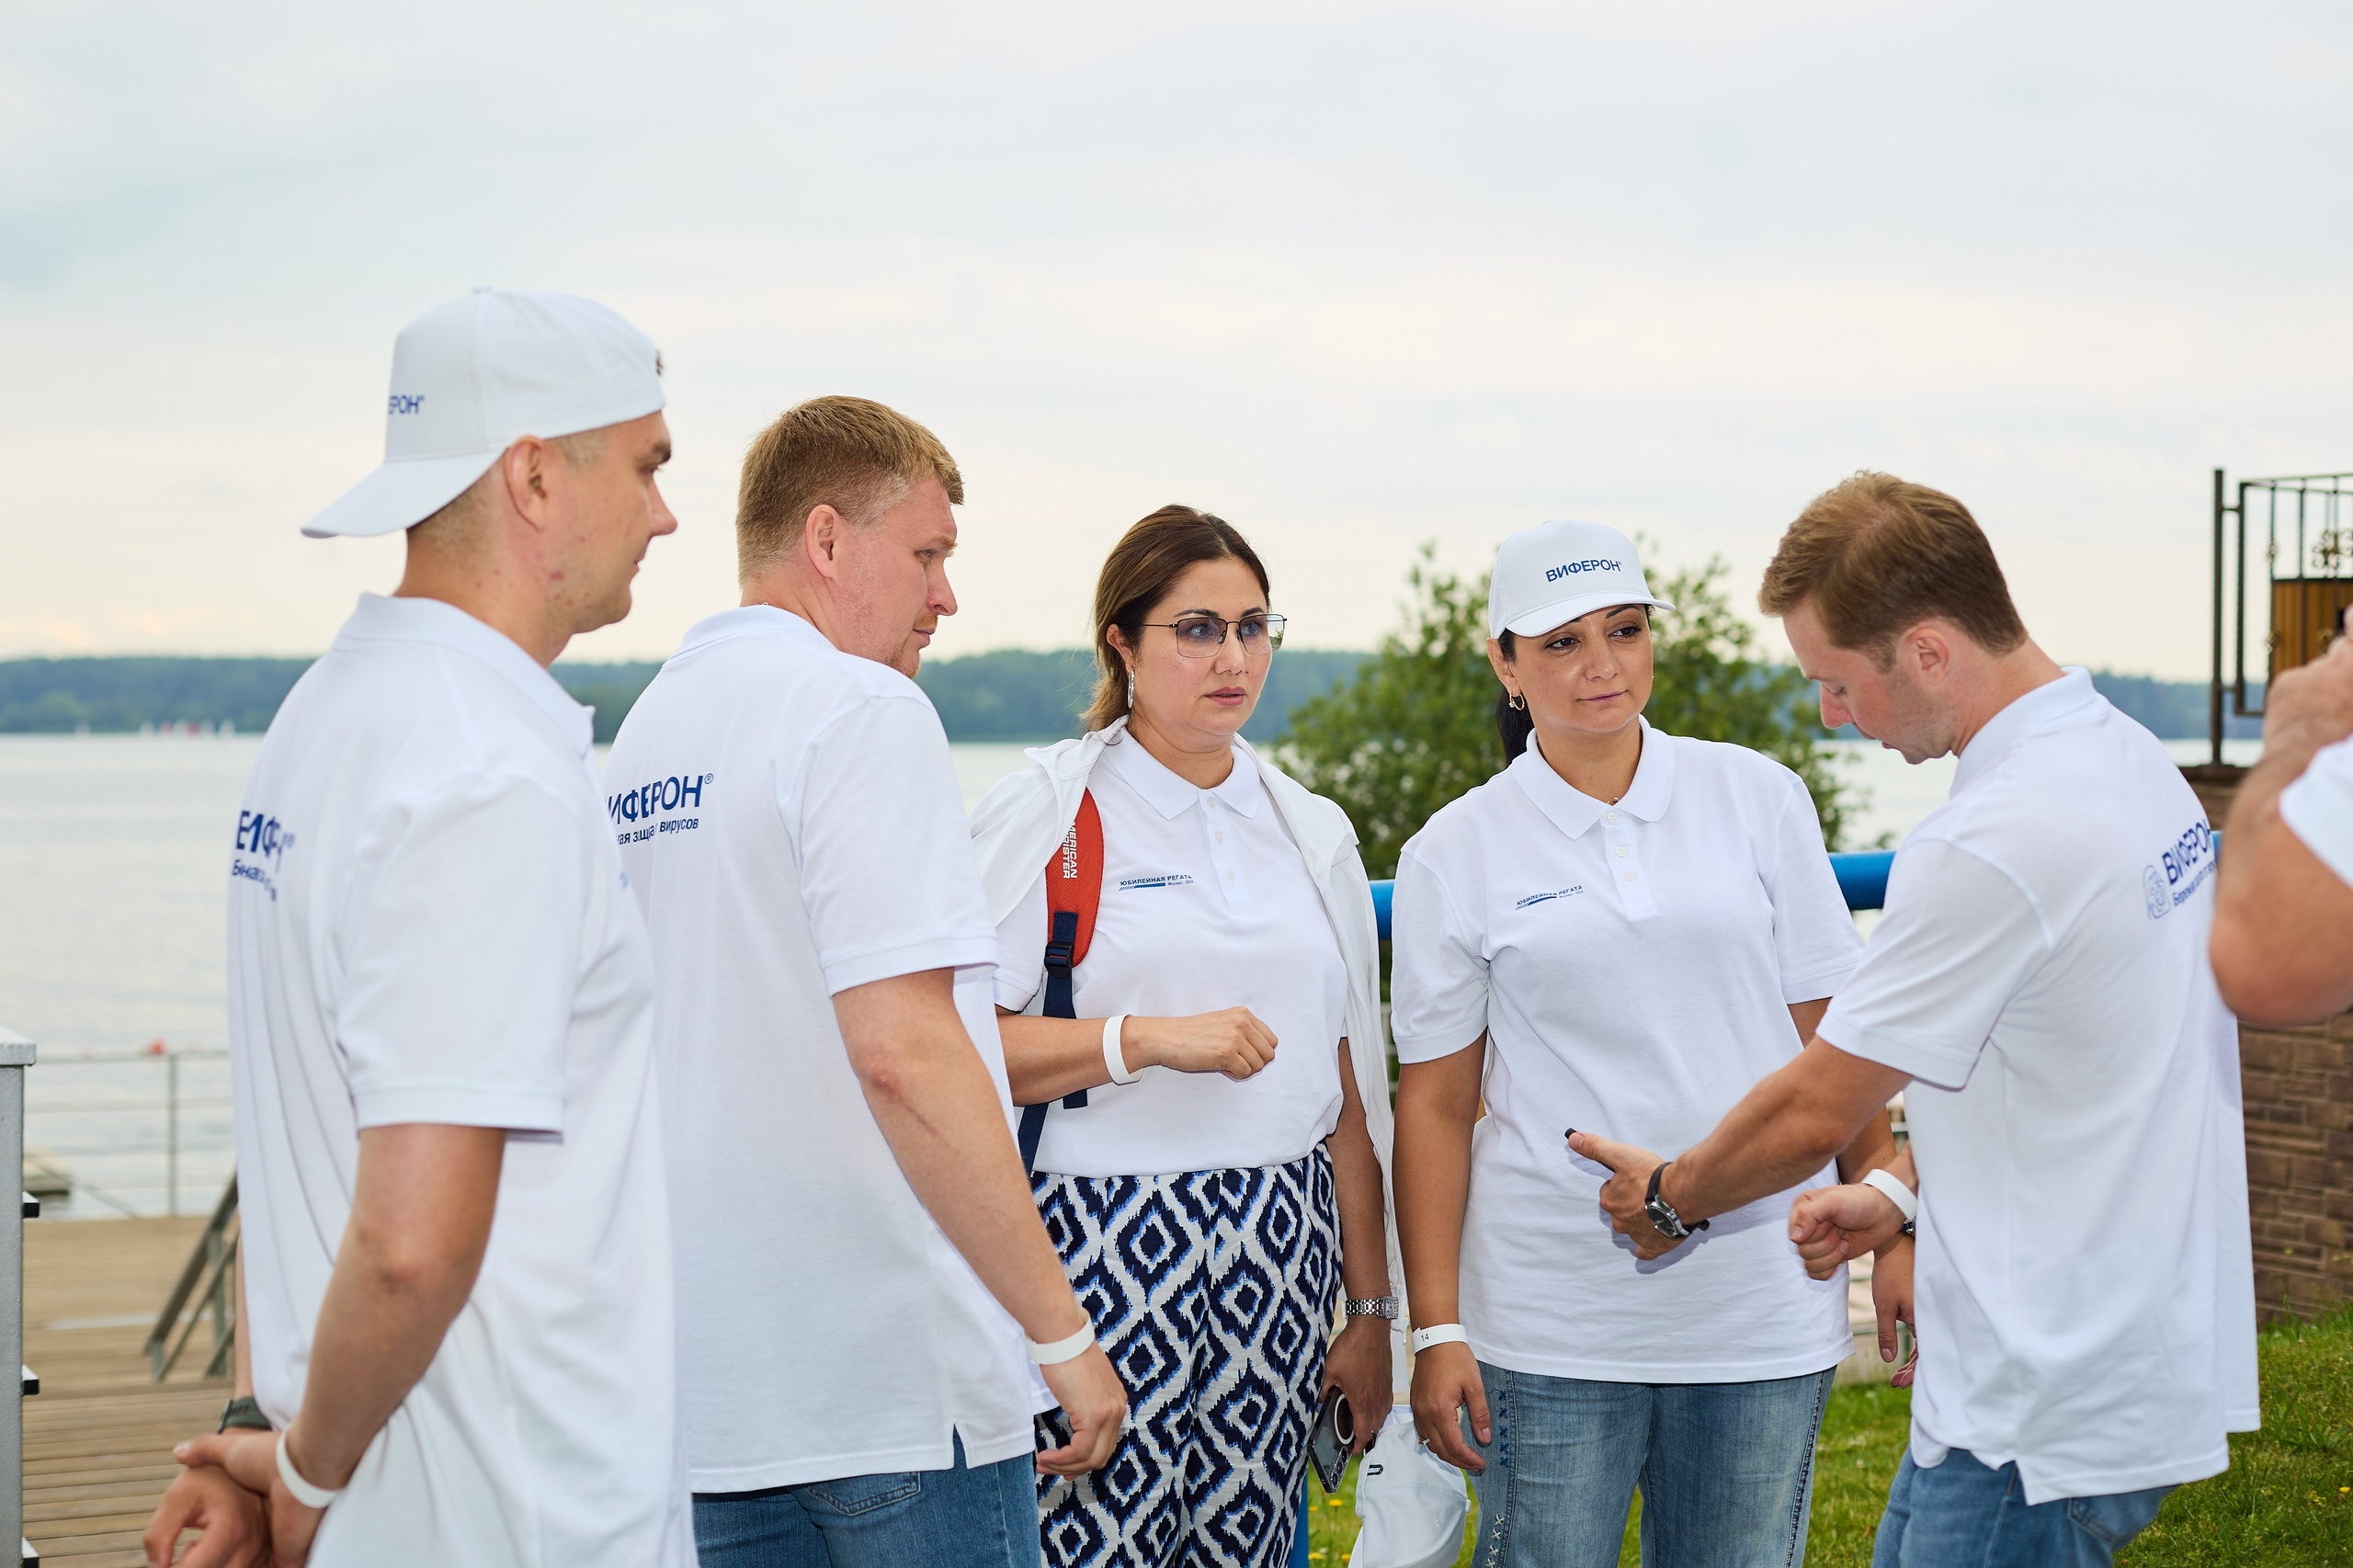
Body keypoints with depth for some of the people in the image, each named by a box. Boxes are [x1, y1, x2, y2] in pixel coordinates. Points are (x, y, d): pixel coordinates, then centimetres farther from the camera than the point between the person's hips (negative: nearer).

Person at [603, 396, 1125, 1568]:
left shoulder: (646, 730, 14)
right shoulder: (860, 709, -11)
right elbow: (903, 1050, -20)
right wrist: (1060, 1328, -15)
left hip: (708, 1376, 8)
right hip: (895, 1381, -8)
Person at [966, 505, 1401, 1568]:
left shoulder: (1312, 833, 14)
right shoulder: (1044, 813, -1)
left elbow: (1349, 1094, 15)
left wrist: (1372, 1312, 13)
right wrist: (1149, 1037, -18)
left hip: (1278, 1262, 4)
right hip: (1105, 1250, -4)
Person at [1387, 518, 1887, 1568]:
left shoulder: (1759, 798, 5)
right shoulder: (1456, 854, 2)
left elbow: (1835, 1037, 9)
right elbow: (1435, 1105, 3)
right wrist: (1437, 1330, -1)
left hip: (1761, 1306, 1)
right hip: (1552, 1321, -1)